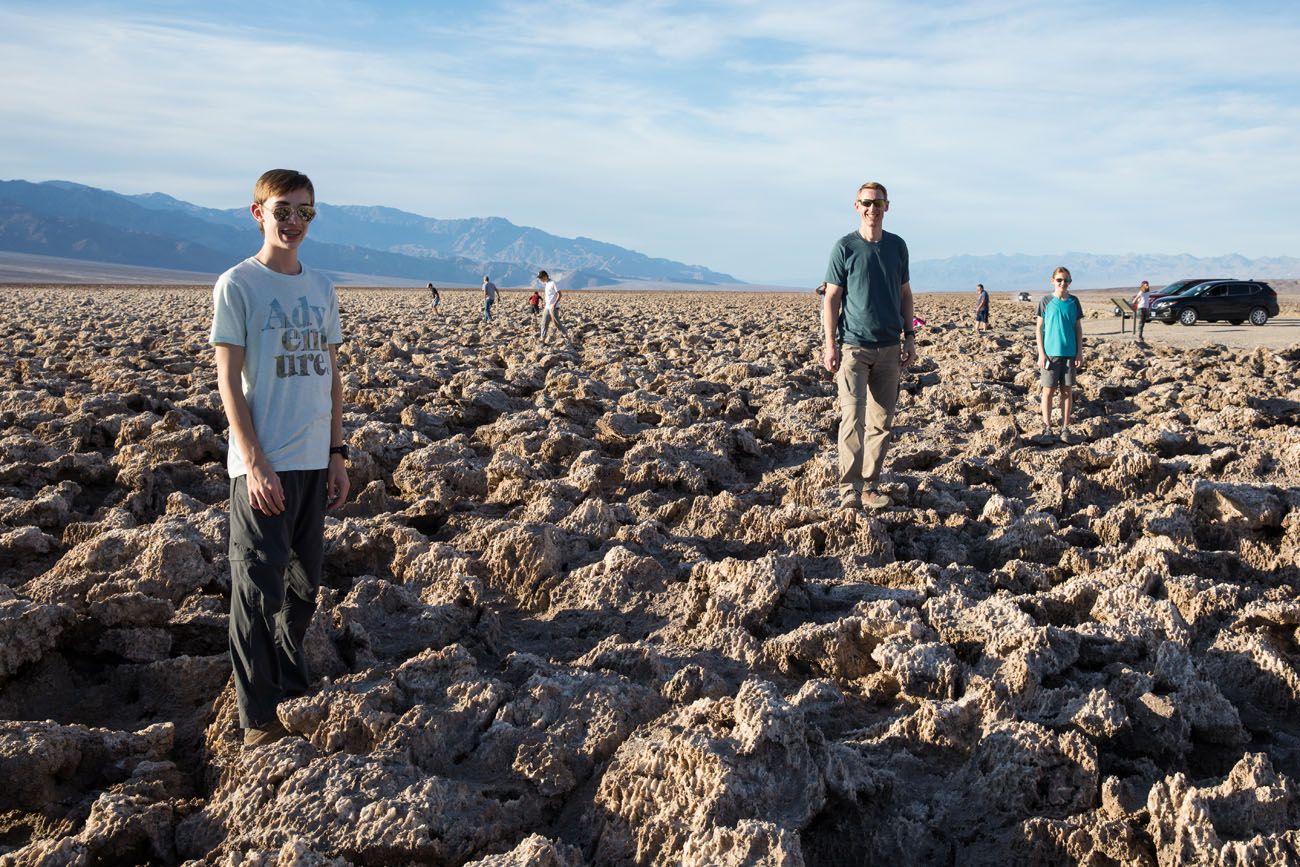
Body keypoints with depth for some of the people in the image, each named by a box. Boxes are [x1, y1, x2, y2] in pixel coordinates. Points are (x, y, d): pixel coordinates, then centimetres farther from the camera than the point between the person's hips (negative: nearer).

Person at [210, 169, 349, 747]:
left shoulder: (321, 288, 11)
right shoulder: (238, 285, -5)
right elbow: (228, 382, -9)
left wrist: (336, 454, 11)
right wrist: (256, 464, -15)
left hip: (314, 461, 6)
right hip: (263, 465, -6)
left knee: (304, 585, 15)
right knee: (259, 591, -1)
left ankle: (293, 688, 32)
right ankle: (258, 719, 8)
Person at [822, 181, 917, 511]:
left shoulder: (897, 246, 10)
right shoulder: (844, 247, -2)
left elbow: (904, 294, 17)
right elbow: (832, 298, -2)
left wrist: (909, 336, 11)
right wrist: (831, 344, -8)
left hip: (889, 347, 4)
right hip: (853, 346, -4)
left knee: (882, 421, 6)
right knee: (853, 417, -13)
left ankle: (870, 486, 14)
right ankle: (850, 490, -12)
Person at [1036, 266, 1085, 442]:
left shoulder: (1074, 302, 4)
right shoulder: (1046, 301, -2)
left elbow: (1078, 328, 8)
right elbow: (1039, 328, -1)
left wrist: (1080, 353, 3)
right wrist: (1041, 353, -6)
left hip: (1070, 353, 2)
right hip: (1050, 353, -2)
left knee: (1067, 390, 6)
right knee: (1048, 391, 1)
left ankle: (1065, 428, 13)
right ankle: (1047, 426, 12)